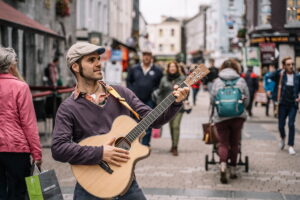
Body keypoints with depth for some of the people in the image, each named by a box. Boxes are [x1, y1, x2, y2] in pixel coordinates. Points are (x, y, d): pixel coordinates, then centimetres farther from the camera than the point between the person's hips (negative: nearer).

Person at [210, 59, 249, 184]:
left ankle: (223, 165, -22)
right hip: (238, 116, 1)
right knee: (234, 143, 14)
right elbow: (246, 101, 6)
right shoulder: (241, 81, 2)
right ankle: (233, 169, 20)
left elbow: (213, 100, 6)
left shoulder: (217, 81, 2)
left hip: (220, 117, -1)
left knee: (223, 143, 3)